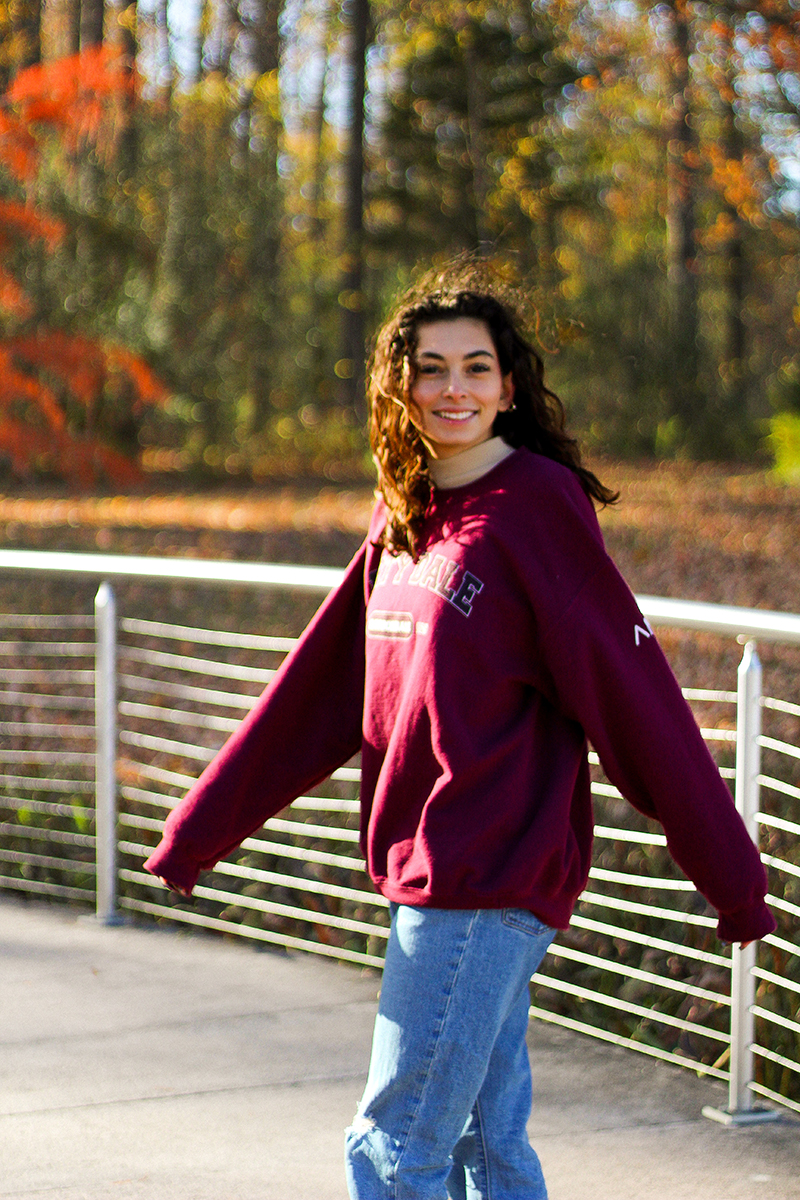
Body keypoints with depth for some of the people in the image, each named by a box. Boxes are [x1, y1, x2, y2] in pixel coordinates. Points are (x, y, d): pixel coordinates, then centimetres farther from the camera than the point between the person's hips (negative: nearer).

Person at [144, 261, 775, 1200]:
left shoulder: (537, 505, -9)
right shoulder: (403, 522, 13)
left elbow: (635, 698, -10)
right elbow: (317, 693, 18)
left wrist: (732, 879, -8)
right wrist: (201, 829, 19)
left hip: (490, 883, -8)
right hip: (431, 877, 8)